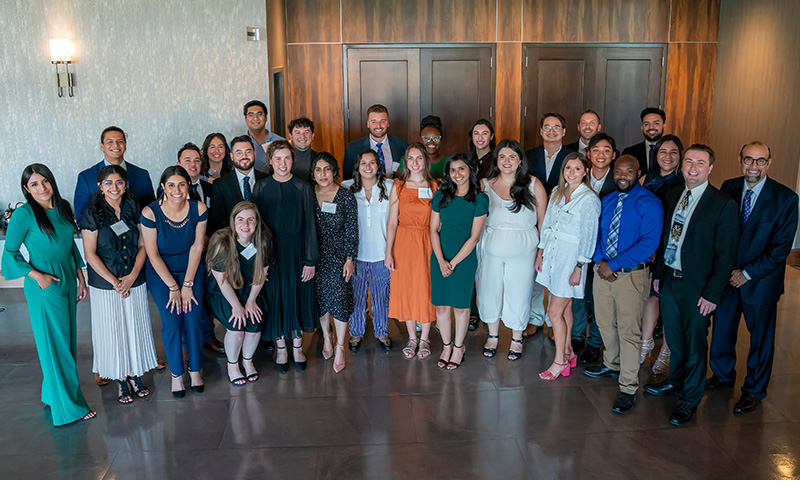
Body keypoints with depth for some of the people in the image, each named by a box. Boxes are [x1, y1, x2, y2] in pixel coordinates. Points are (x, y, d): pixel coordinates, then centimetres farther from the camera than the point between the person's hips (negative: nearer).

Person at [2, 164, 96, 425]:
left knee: (67, 340, 15)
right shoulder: (24, 214, -13)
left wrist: (80, 276, 13)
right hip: (44, 286, -7)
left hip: (67, 281, 7)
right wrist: (36, 275, -16)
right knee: (55, 344, 2)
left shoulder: (63, 207, 6)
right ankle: (68, 406, 13)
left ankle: (53, 393, 32)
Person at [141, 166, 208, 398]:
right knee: (171, 323, -7)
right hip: (161, 273, -1)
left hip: (191, 270, 1)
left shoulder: (198, 209, -14)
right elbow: (152, 255, -13)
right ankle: (176, 373, 14)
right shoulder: (150, 212, -19)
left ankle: (195, 370, 16)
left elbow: (196, 247, -7)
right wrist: (173, 287, -11)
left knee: (193, 320, -6)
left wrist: (187, 285, -8)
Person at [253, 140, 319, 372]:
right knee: (275, 296, 8)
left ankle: (297, 346, 27)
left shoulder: (303, 188, -4)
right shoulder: (261, 187, -1)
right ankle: (280, 347, 26)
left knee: (298, 296, 9)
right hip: (270, 251, 1)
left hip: (296, 251, 0)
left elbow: (310, 225, -4)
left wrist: (310, 259, -7)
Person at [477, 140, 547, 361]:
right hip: (491, 249, 2)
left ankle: (517, 339, 28)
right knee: (490, 291, 10)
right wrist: (477, 248, 1)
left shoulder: (533, 185, 0)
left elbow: (543, 221, 3)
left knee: (518, 294, 7)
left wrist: (542, 252, -2)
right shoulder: (484, 185, 4)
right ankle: (492, 336, 31)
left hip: (522, 251, -1)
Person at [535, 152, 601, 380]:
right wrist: (541, 254, 13)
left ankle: (560, 361, 10)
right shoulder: (557, 192, 8)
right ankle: (568, 352, 28)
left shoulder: (589, 199, -12)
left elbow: (588, 236, -12)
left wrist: (579, 268, -13)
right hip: (552, 255, 6)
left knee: (555, 312, -4)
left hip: (570, 259, -6)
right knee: (564, 308, 15)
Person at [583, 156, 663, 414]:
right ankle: (612, 364, 43)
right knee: (605, 323, 19)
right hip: (603, 271, 6)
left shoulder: (649, 203, -11)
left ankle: (628, 389, 8)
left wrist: (613, 265, -19)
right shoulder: (607, 201, 11)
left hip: (631, 275, -6)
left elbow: (648, 243, -19)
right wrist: (600, 260, -7)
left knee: (628, 331, -2)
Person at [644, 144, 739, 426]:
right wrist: (658, 273, 10)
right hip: (669, 279, 5)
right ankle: (675, 382, 42)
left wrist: (713, 294, -14)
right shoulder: (673, 195, 6)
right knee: (674, 339, 20)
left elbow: (726, 255, -12)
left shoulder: (724, 205, -13)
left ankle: (690, 398, 26)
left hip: (697, 287, -5)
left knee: (695, 344, 9)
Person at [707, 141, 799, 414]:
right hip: (727, 275, 3)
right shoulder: (728, 188, -3)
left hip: (761, 279, -3)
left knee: (761, 338, 11)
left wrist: (749, 274, -14)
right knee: (722, 328, 17)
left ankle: (754, 391, 30)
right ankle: (723, 375, 40)